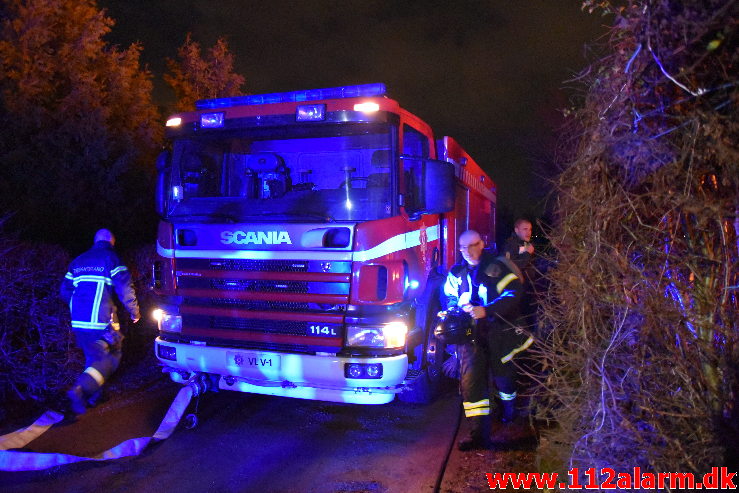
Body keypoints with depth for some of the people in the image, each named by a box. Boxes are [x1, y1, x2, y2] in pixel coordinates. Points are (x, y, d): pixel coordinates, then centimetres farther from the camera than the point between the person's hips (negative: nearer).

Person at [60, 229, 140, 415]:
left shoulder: (78, 261, 17)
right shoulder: (111, 258, -2)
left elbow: (65, 291, 19)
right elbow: (124, 288, -9)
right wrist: (134, 311, 3)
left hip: (78, 321, 7)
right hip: (101, 321, -7)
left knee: (93, 357, 19)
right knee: (110, 359, 0)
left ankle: (91, 397, 20)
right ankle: (80, 390, -19)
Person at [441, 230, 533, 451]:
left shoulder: (497, 267, -6)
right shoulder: (456, 273, 10)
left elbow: (514, 292, -16)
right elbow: (450, 298, 21)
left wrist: (486, 310, -26)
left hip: (497, 329, -3)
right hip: (469, 331, 3)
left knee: (503, 374, 12)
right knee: (470, 379, -9)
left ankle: (509, 407, 48)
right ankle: (479, 433, -4)